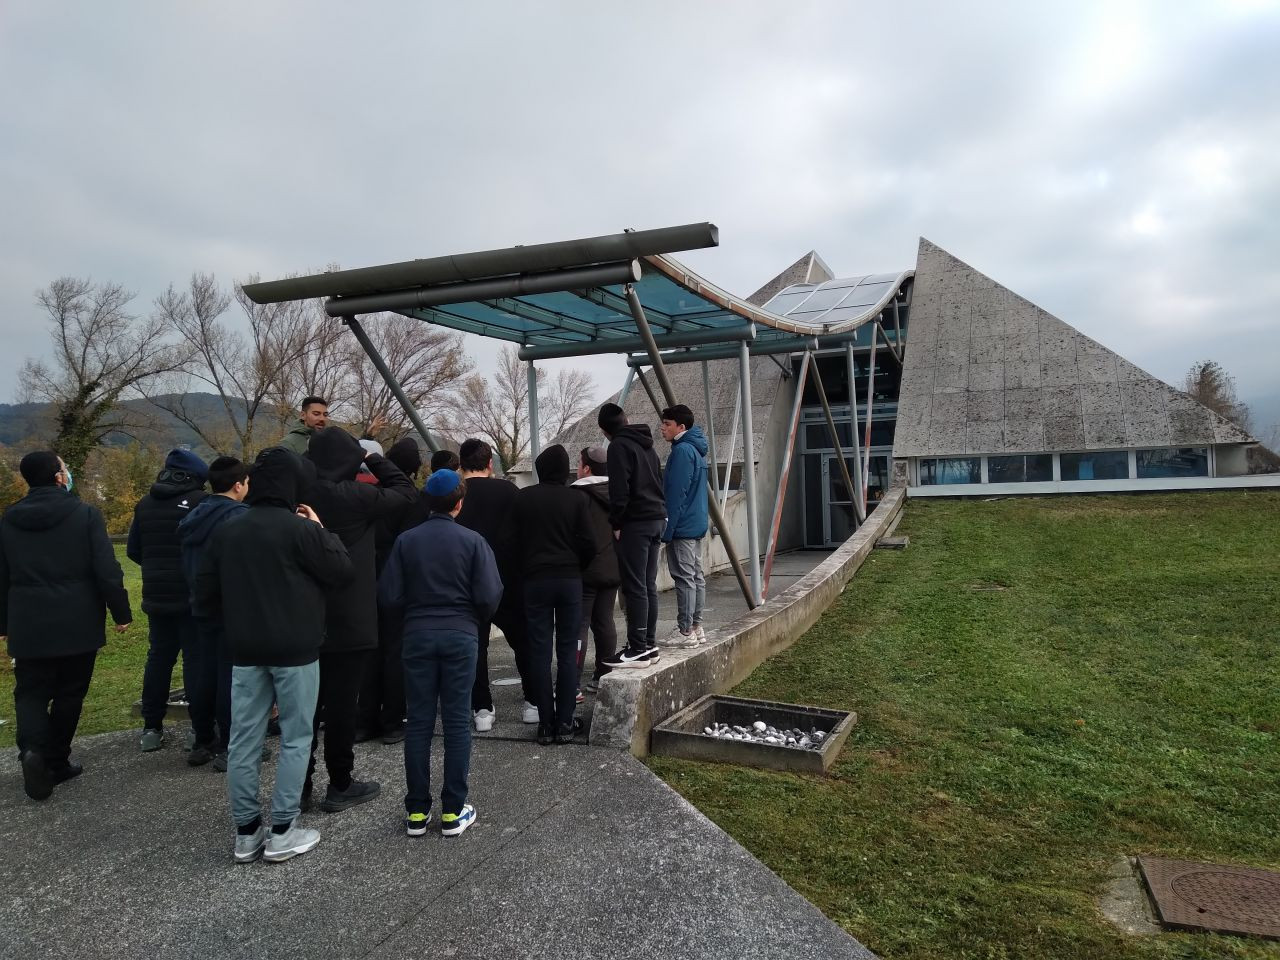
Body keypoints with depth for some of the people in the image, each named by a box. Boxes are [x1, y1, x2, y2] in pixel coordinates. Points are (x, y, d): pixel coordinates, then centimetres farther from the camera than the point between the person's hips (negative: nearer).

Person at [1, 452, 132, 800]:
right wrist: (121, 613, -3)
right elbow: (107, 570, -12)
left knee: (30, 692, 11)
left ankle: (32, 749, -13)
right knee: (68, 694, 10)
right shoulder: (84, 514, -8)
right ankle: (55, 762, 17)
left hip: (28, 625, 3)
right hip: (78, 624, -2)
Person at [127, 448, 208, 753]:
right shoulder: (199, 502, -11)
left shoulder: (145, 504, 7)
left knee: (159, 656, 16)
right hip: (193, 595, -5)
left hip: (156, 594, 5)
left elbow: (133, 551, 10)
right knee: (197, 660, -2)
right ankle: (203, 735, -1)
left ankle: (151, 729, 22)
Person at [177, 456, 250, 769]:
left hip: (202, 605, 7)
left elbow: (187, 561, 14)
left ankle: (203, 742, 23)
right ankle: (229, 746, 4)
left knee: (204, 672, 14)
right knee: (232, 674, -1)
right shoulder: (240, 518, -16)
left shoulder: (193, 517, 8)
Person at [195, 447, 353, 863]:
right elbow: (343, 571, -9)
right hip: (296, 649, -5)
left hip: (245, 650, 5)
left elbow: (205, 592, 8)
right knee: (295, 738, 5)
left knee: (244, 741, 10)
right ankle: (283, 831, 9)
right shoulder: (301, 529, -14)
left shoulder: (226, 531, 5)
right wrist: (323, 531, 2)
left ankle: (246, 832, 18)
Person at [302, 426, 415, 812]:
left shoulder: (299, 496, 0)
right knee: (341, 702, 3)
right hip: (349, 619, -6)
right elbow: (405, 489, -3)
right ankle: (340, 785, 14)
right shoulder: (355, 496, -16)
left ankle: (299, 782, 22)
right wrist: (372, 457, 4)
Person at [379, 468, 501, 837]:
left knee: (419, 723, 9)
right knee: (457, 723, 5)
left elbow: (389, 595, -5)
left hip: (418, 636, 2)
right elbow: (489, 595, -11)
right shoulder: (472, 541, -6)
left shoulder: (406, 540, -2)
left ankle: (417, 811, 15)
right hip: (460, 636, -2)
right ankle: (453, 812, 11)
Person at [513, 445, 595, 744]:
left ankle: (546, 724, 4)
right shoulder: (576, 498, -2)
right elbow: (588, 544, -3)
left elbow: (515, 541, 3)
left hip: (535, 580, 0)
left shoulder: (523, 498, 0)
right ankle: (565, 723, 5)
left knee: (539, 651, 4)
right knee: (568, 652, 5)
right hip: (570, 579, 0)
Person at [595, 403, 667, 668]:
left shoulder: (619, 446, -8)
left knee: (634, 587, -6)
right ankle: (649, 645, 16)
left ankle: (638, 649, -5)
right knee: (648, 585, 12)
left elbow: (620, 490, -16)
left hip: (635, 523, -9)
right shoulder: (647, 445, 19)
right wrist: (660, 515, 19)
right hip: (657, 519, 9)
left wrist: (615, 523, -9)